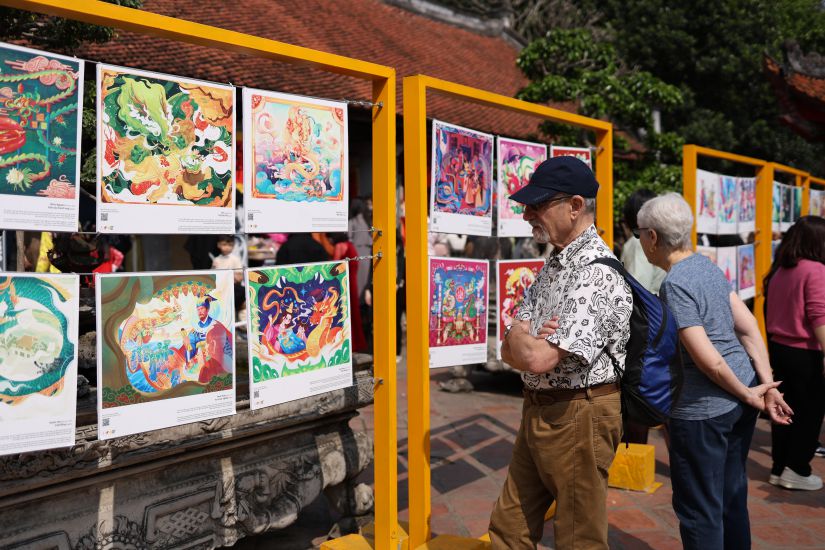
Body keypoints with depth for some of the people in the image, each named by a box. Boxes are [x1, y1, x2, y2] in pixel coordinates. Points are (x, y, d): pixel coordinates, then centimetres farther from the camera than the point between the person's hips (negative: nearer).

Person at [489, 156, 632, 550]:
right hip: (538, 410, 9)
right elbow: (511, 353, 6)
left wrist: (519, 337, -8)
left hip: (576, 417, -9)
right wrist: (530, 343, -15)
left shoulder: (597, 274, -21)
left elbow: (537, 359, -28)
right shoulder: (554, 265, 8)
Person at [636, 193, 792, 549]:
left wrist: (749, 394, -7)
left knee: (698, 510, 7)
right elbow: (749, 328, 6)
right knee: (732, 496, 24)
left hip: (702, 410, -9)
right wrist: (767, 386, 4)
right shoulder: (707, 266, 7)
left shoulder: (674, 285, -19)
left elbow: (709, 360, -22)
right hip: (740, 400, 9)